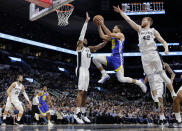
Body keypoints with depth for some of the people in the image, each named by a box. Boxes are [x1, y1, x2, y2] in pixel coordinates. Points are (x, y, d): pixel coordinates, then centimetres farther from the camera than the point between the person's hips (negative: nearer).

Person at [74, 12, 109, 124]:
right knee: (81, 91, -16)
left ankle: (83, 114, 10)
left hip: (87, 71, 8)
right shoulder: (79, 46, 2)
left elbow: (98, 47, 15)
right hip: (81, 70, -8)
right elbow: (82, 33, -6)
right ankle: (77, 114, -19)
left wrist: (105, 42, -3)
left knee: (85, 93, 7)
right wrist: (86, 21, -10)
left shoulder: (89, 48, 22)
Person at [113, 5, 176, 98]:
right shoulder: (139, 29, 17)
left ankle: (173, 93, -1)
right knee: (150, 77, 0)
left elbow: (163, 41, 8)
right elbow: (128, 20, 15)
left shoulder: (153, 31, 11)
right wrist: (120, 12, 13)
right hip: (144, 56, 2)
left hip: (153, 54, -2)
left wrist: (166, 48, -11)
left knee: (162, 73, -6)